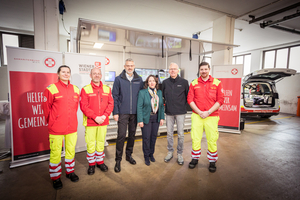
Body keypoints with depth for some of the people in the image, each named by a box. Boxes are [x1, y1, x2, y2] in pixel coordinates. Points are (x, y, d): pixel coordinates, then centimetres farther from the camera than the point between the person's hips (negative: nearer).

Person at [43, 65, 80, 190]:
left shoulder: (76, 89, 6)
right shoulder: (51, 89, -9)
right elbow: (46, 108, -2)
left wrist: (70, 119, 13)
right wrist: (52, 122, 4)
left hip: (72, 127, 5)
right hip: (56, 129, -4)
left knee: (71, 150, 17)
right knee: (55, 153, 7)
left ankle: (70, 171, 37)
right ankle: (56, 177, 27)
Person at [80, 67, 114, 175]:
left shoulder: (107, 89, 7)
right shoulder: (85, 89, -2)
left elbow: (110, 103, 3)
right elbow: (83, 106, -8)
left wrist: (105, 115, -10)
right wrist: (95, 117, -14)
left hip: (103, 121, 3)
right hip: (90, 122, -2)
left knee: (101, 142, 13)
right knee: (90, 144, 4)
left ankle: (100, 161, 32)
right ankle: (91, 164, 24)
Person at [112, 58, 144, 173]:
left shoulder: (139, 80, 6)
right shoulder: (118, 79, -1)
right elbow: (115, 96, -2)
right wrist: (115, 112, -7)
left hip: (135, 113, 3)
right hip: (123, 112, -3)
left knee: (132, 134, 14)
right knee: (121, 135, -1)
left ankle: (129, 155, 33)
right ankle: (118, 160, 14)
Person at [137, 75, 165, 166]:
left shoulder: (159, 92, 6)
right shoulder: (142, 92, -7)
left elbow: (162, 106, 8)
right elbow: (139, 107, -9)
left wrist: (162, 118, 3)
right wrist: (140, 120, -13)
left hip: (156, 118, 4)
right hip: (146, 118, -4)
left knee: (154, 136, 13)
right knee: (146, 138, 4)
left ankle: (151, 154, 33)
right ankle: (146, 156, 24)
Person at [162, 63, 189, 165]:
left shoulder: (184, 82, -2)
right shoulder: (165, 82, 5)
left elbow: (188, 96, 3)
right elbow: (163, 95, 12)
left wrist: (183, 105, 1)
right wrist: (167, 104, 6)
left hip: (180, 112, -2)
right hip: (169, 112, 2)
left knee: (180, 134, 5)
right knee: (169, 133, 11)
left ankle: (179, 154, 22)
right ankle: (170, 152, 28)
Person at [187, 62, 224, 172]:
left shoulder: (217, 83, 3)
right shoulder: (194, 83, 6)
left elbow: (220, 100, -1)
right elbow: (190, 99, 1)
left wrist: (208, 112, -10)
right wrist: (199, 112, -9)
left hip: (212, 116, -1)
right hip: (197, 115, 1)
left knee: (212, 139, 5)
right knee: (195, 138, 6)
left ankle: (212, 161, 24)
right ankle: (195, 159, 26)